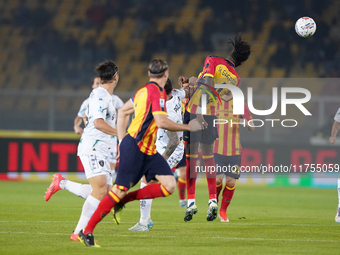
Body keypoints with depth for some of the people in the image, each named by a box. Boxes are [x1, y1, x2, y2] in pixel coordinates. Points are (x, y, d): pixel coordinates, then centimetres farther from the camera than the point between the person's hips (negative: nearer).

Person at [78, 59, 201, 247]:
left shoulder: (144, 91, 16)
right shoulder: (157, 92, -12)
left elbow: (122, 112, 24)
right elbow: (161, 122, -23)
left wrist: (122, 140, 21)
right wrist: (188, 127, -13)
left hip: (148, 150, 9)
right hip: (135, 147, -9)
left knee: (169, 185, -3)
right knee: (120, 190, -10)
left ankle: (122, 201, 4)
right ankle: (86, 231, -3)